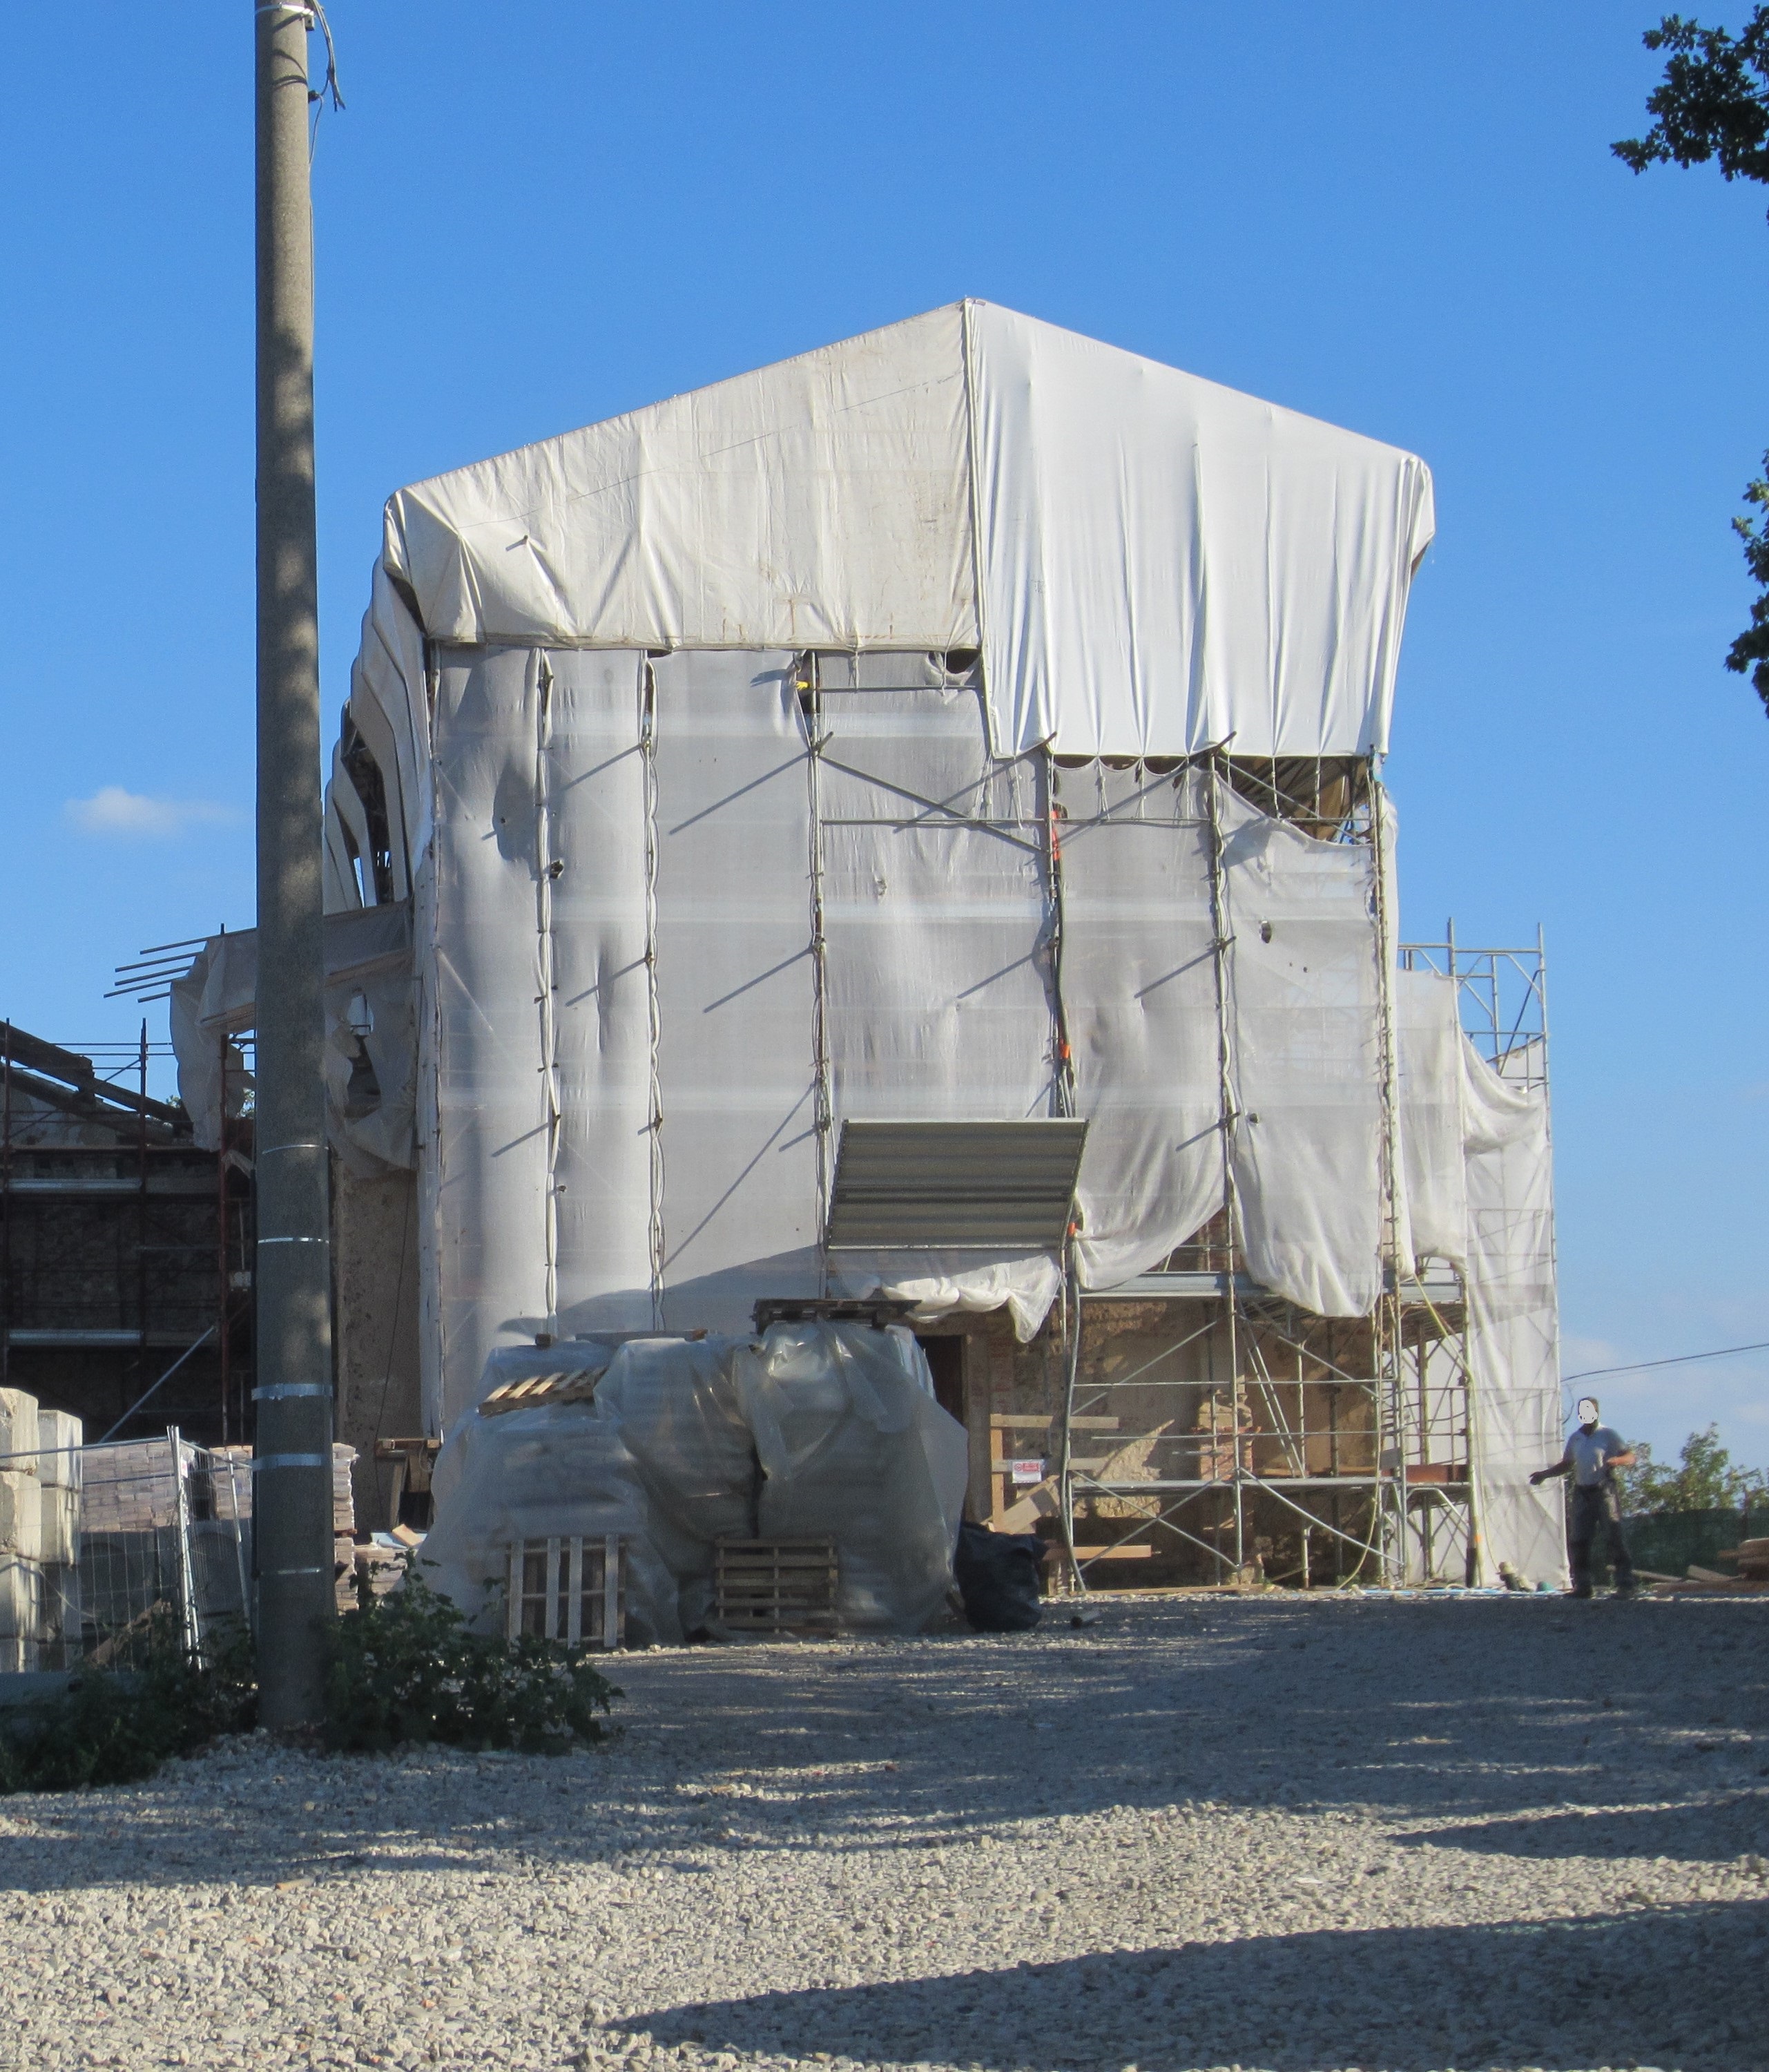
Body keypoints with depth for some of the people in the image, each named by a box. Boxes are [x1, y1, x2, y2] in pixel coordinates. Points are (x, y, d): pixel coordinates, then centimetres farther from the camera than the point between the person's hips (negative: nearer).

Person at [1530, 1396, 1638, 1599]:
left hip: (1604, 1490, -6)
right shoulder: (1575, 1438, 16)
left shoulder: (1608, 1434, 0)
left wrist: (1617, 1461, -26)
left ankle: (1625, 1585, -10)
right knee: (1579, 1540, 3)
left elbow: (1630, 1457, -4)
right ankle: (1582, 1586, 9)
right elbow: (1566, 1464, 27)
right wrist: (1544, 1474, 16)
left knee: (1613, 1538, -11)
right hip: (1582, 1492, 6)